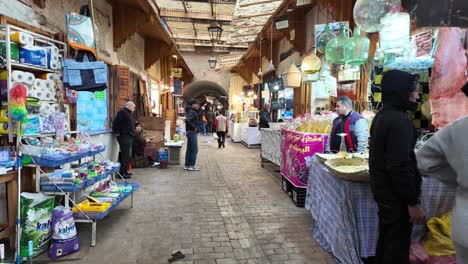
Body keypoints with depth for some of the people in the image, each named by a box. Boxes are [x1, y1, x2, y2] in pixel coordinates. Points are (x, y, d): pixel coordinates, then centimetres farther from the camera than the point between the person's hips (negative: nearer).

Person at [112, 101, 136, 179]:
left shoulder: (129, 113, 22)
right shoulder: (122, 112, -10)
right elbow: (115, 123, -18)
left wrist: (135, 130, 14)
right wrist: (117, 133, -18)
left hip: (129, 137, 10)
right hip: (124, 137, -10)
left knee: (128, 155, 14)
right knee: (125, 155, -9)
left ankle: (125, 171, 22)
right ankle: (122, 173, -4)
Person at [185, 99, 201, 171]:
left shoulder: (193, 111, 16)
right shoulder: (192, 112, -15)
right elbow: (187, 120, -31)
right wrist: (194, 127, -22)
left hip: (190, 132, 10)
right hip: (192, 132, -10)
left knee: (189, 149, 13)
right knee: (194, 149, -5)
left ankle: (187, 165, 19)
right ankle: (191, 166, -1)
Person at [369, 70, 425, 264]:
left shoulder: (381, 116, 9)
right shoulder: (400, 121, -22)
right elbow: (400, 167, -26)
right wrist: (413, 202, -19)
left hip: (383, 190, 10)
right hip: (396, 196, -10)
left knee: (386, 239, 22)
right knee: (397, 247, 3)